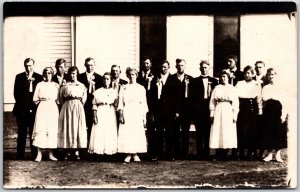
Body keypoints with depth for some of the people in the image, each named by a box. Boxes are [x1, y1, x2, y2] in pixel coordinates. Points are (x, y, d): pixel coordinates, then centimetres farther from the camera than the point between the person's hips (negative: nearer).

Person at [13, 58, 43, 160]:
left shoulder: (39, 77, 5)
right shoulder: (19, 77, 8)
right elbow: (16, 93, 3)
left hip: (34, 109, 0)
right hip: (22, 109, 0)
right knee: (22, 132, 3)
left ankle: (35, 154, 4)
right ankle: (20, 155, 6)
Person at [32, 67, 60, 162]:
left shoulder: (56, 85, 12)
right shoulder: (40, 85, 9)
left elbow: (59, 99, 12)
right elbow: (35, 99, 9)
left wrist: (55, 100, -3)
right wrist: (41, 99, -2)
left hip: (53, 109, 1)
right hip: (42, 108, -1)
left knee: (52, 130, -3)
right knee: (40, 130, -10)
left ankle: (51, 154, 4)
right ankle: (39, 154, -8)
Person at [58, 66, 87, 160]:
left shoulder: (82, 86, 13)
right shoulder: (64, 86, 12)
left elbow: (84, 99, 11)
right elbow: (61, 99, 10)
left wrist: (79, 98, -2)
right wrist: (67, 97, -2)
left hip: (78, 108, 0)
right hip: (67, 108, 0)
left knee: (77, 127, -5)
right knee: (67, 127, -4)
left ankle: (76, 151, -1)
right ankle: (68, 151, -2)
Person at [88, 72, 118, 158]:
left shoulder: (114, 92, 10)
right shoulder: (98, 92, 6)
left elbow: (116, 105, 10)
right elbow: (94, 105, 3)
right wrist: (95, 116, -5)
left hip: (111, 113, 1)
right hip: (100, 113, -1)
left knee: (110, 132, -3)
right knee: (99, 132, -7)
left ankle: (109, 151, 1)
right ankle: (98, 151, -5)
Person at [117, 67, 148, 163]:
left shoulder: (141, 88, 9)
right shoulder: (124, 88, 8)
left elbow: (144, 104, 8)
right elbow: (120, 103, 5)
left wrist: (144, 117, 4)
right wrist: (121, 115, -6)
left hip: (138, 114, 0)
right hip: (126, 113, 0)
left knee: (138, 133, -4)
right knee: (126, 133, -6)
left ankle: (135, 154, 5)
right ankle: (128, 155, 0)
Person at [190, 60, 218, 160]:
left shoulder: (214, 81, 11)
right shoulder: (195, 81, 9)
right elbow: (192, 97, 4)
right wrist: (193, 110, -4)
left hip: (209, 110, 1)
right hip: (198, 111, -1)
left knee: (208, 133, 2)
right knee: (199, 134, 0)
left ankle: (206, 154, 8)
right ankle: (199, 155, 4)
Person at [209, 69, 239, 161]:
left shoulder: (232, 89, 8)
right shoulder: (217, 88, 10)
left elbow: (235, 103, 4)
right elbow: (212, 101, 8)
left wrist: (235, 115, -3)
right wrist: (212, 114, 1)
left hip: (229, 111, 0)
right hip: (218, 111, 0)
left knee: (228, 133, -3)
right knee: (218, 132, -4)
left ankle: (225, 154, 2)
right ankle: (219, 155, 0)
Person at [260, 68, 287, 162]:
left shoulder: (280, 88, 5)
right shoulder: (265, 88, 13)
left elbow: (284, 102, 0)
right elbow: (263, 100, 9)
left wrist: (283, 115, -8)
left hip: (278, 110, -2)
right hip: (268, 110, 2)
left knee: (279, 132, -2)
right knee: (268, 131, 1)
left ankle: (277, 154, 5)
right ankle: (270, 154, 9)